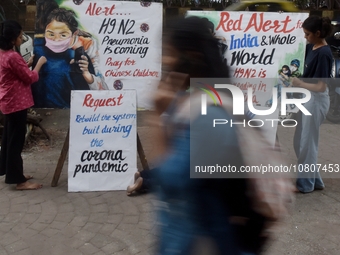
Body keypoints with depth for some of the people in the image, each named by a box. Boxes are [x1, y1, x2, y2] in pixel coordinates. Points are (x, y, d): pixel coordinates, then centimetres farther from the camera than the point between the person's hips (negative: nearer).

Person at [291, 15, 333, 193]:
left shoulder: (324, 54, -21)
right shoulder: (311, 47, 5)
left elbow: (321, 86, -22)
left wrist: (300, 83, -14)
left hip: (316, 100, -9)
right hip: (308, 98, 9)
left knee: (307, 143, 3)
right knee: (300, 141, 16)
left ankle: (307, 183, 19)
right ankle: (313, 179, 29)